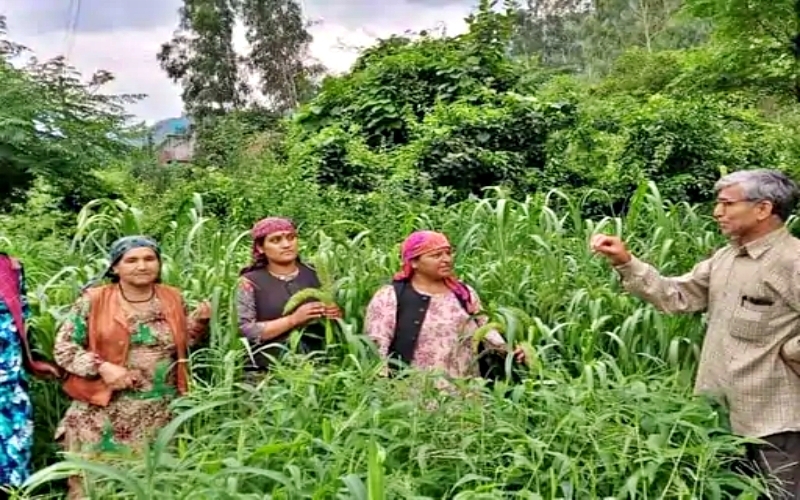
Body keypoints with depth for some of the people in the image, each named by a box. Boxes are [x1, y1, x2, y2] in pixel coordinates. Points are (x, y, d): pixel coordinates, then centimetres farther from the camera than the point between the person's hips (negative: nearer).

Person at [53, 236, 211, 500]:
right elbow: (63, 347, -4)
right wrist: (102, 367, -18)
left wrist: (199, 320, -2)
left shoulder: (173, 299, 5)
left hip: (161, 412, 3)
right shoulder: (93, 300, -6)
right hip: (105, 410, -2)